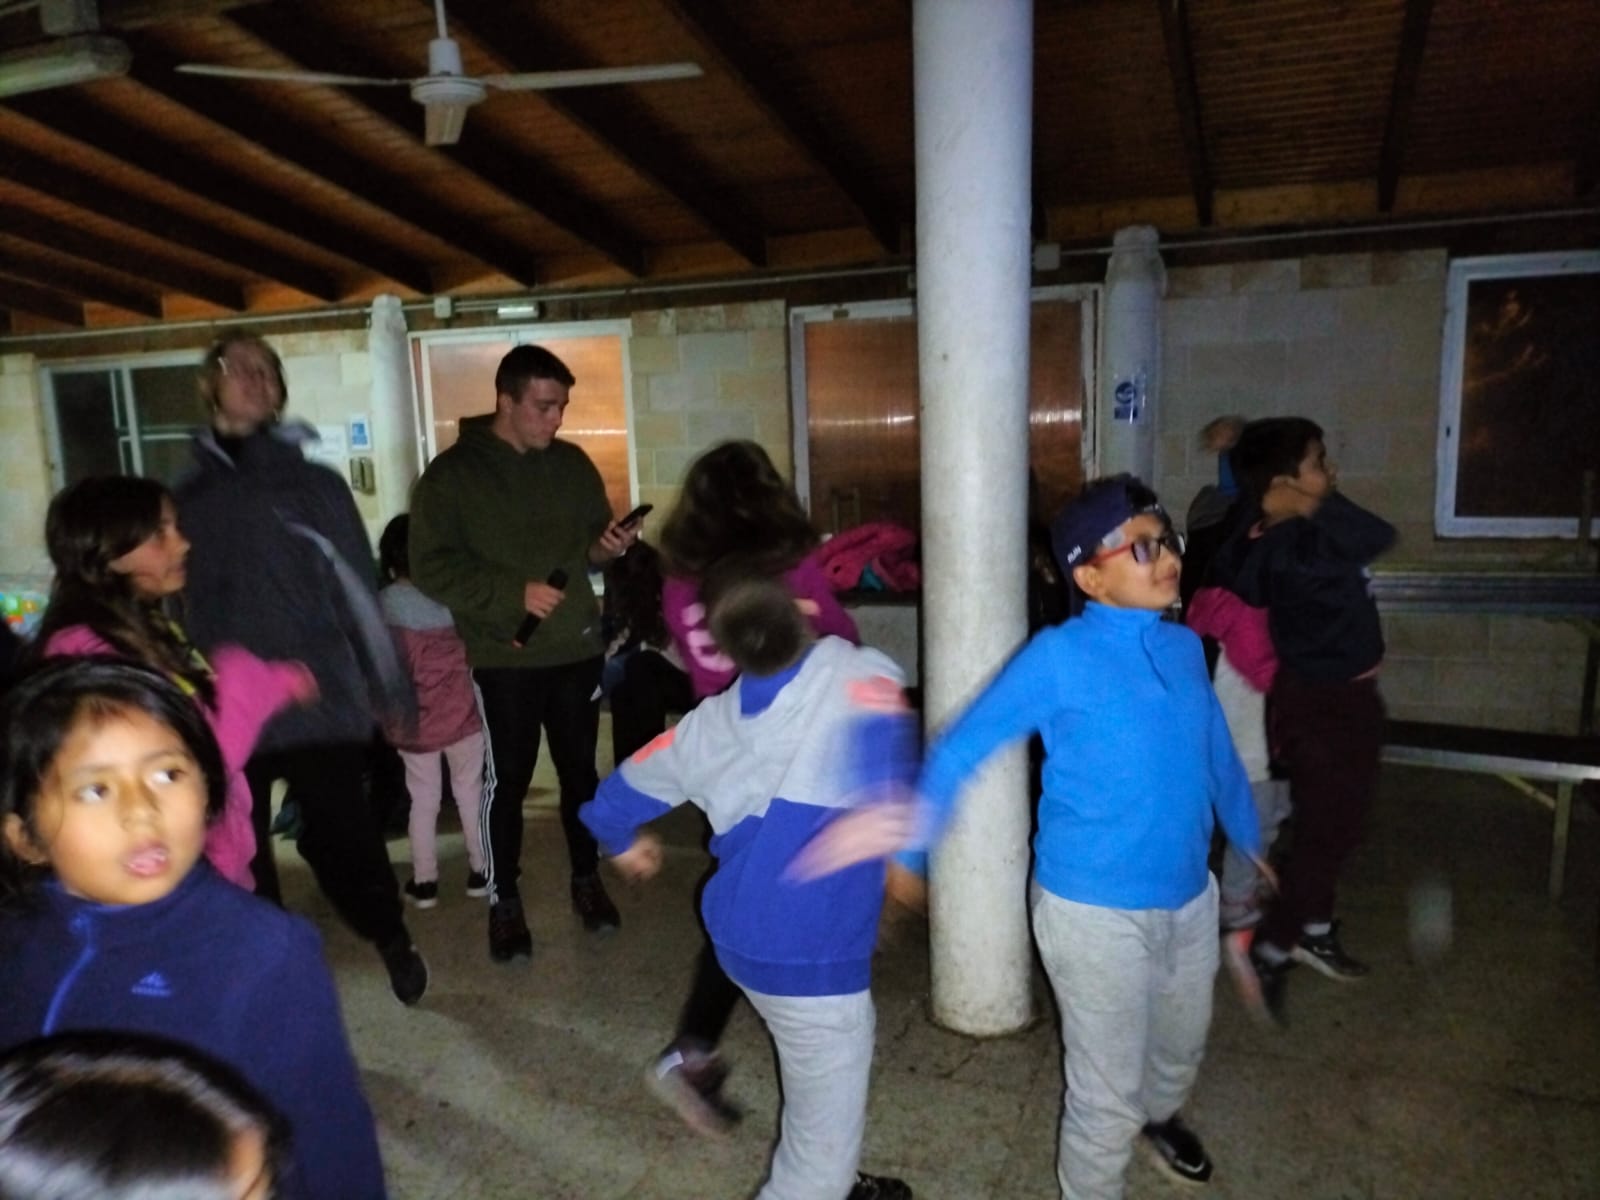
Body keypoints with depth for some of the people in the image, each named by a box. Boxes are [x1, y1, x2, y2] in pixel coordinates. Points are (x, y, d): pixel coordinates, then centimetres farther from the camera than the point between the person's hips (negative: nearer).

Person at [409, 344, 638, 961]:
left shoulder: (573, 464, 6)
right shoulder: (452, 473, -7)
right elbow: (432, 567, -12)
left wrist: (605, 547, -8)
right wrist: (514, 592, -21)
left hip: (577, 647, 4)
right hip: (503, 655, -4)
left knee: (580, 769, 14)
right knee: (507, 778, 5)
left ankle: (586, 880, 32)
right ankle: (504, 900, 23)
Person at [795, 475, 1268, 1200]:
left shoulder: (1184, 648, -2)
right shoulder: (1057, 658, -19)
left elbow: (1217, 754, 12)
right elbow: (964, 745, -21)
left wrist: (1251, 841, 25)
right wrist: (912, 827, -38)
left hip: (1190, 898, 7)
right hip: (1095, 909, -6)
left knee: (1182, 1046, 31)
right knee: (1107, 1095, 8)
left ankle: (1158, 1115, 64)